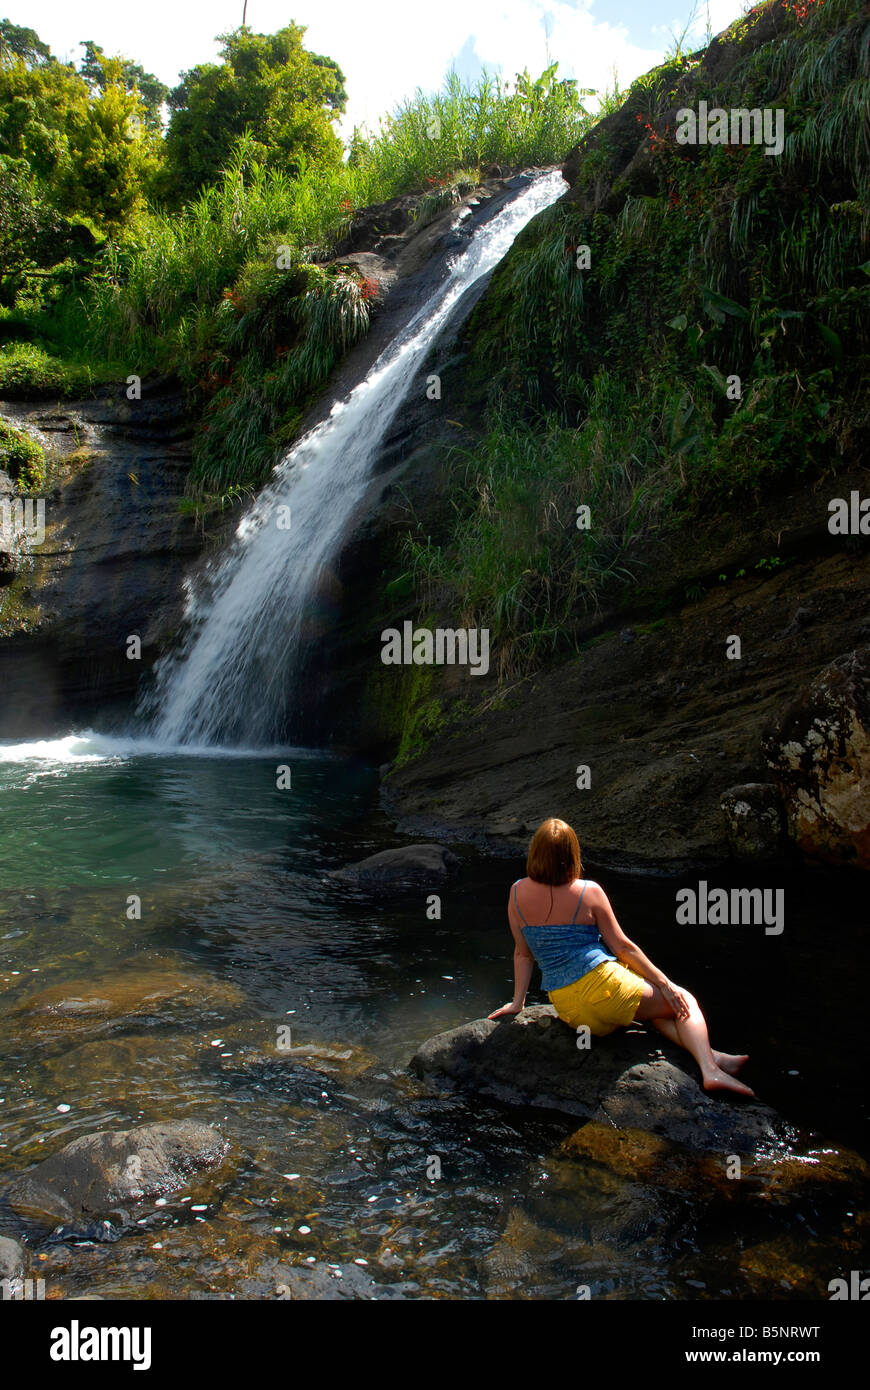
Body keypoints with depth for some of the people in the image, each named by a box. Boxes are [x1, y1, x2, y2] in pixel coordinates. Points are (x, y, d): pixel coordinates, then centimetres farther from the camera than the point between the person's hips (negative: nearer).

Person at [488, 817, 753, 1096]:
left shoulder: (518, 893, 2)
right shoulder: (589, 893, -8)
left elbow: (522, 953, 8)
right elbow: (622, 947, -2)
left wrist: (517, 1002, 19)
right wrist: (665, 984, 7)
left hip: (566, 1008, 6)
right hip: (601, 986, -6)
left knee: (656, 1009, 25)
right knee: (684, 1001, 11)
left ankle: (710, 1056, 8)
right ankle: (710, 1068, -10)